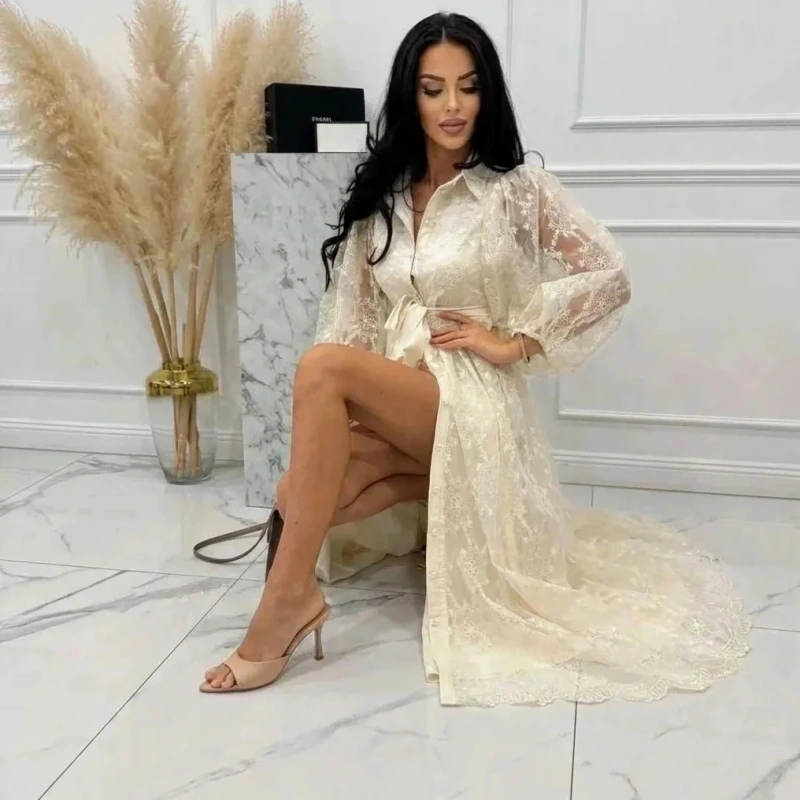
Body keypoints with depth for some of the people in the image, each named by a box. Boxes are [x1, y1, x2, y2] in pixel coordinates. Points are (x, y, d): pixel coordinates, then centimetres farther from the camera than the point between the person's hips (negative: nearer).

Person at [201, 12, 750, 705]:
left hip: (469, 398, -5)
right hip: (390, 399, 6)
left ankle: (289, 595, -26)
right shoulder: (379, 196, 11)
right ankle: (432, 486, 5)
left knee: (320, 366, -31)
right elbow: (353, 313, 6)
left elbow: (609, 280, -6)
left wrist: (513, 342, -9)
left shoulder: (516, 189, -2)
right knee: (299, 496, -23)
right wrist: (337, 418, -8)